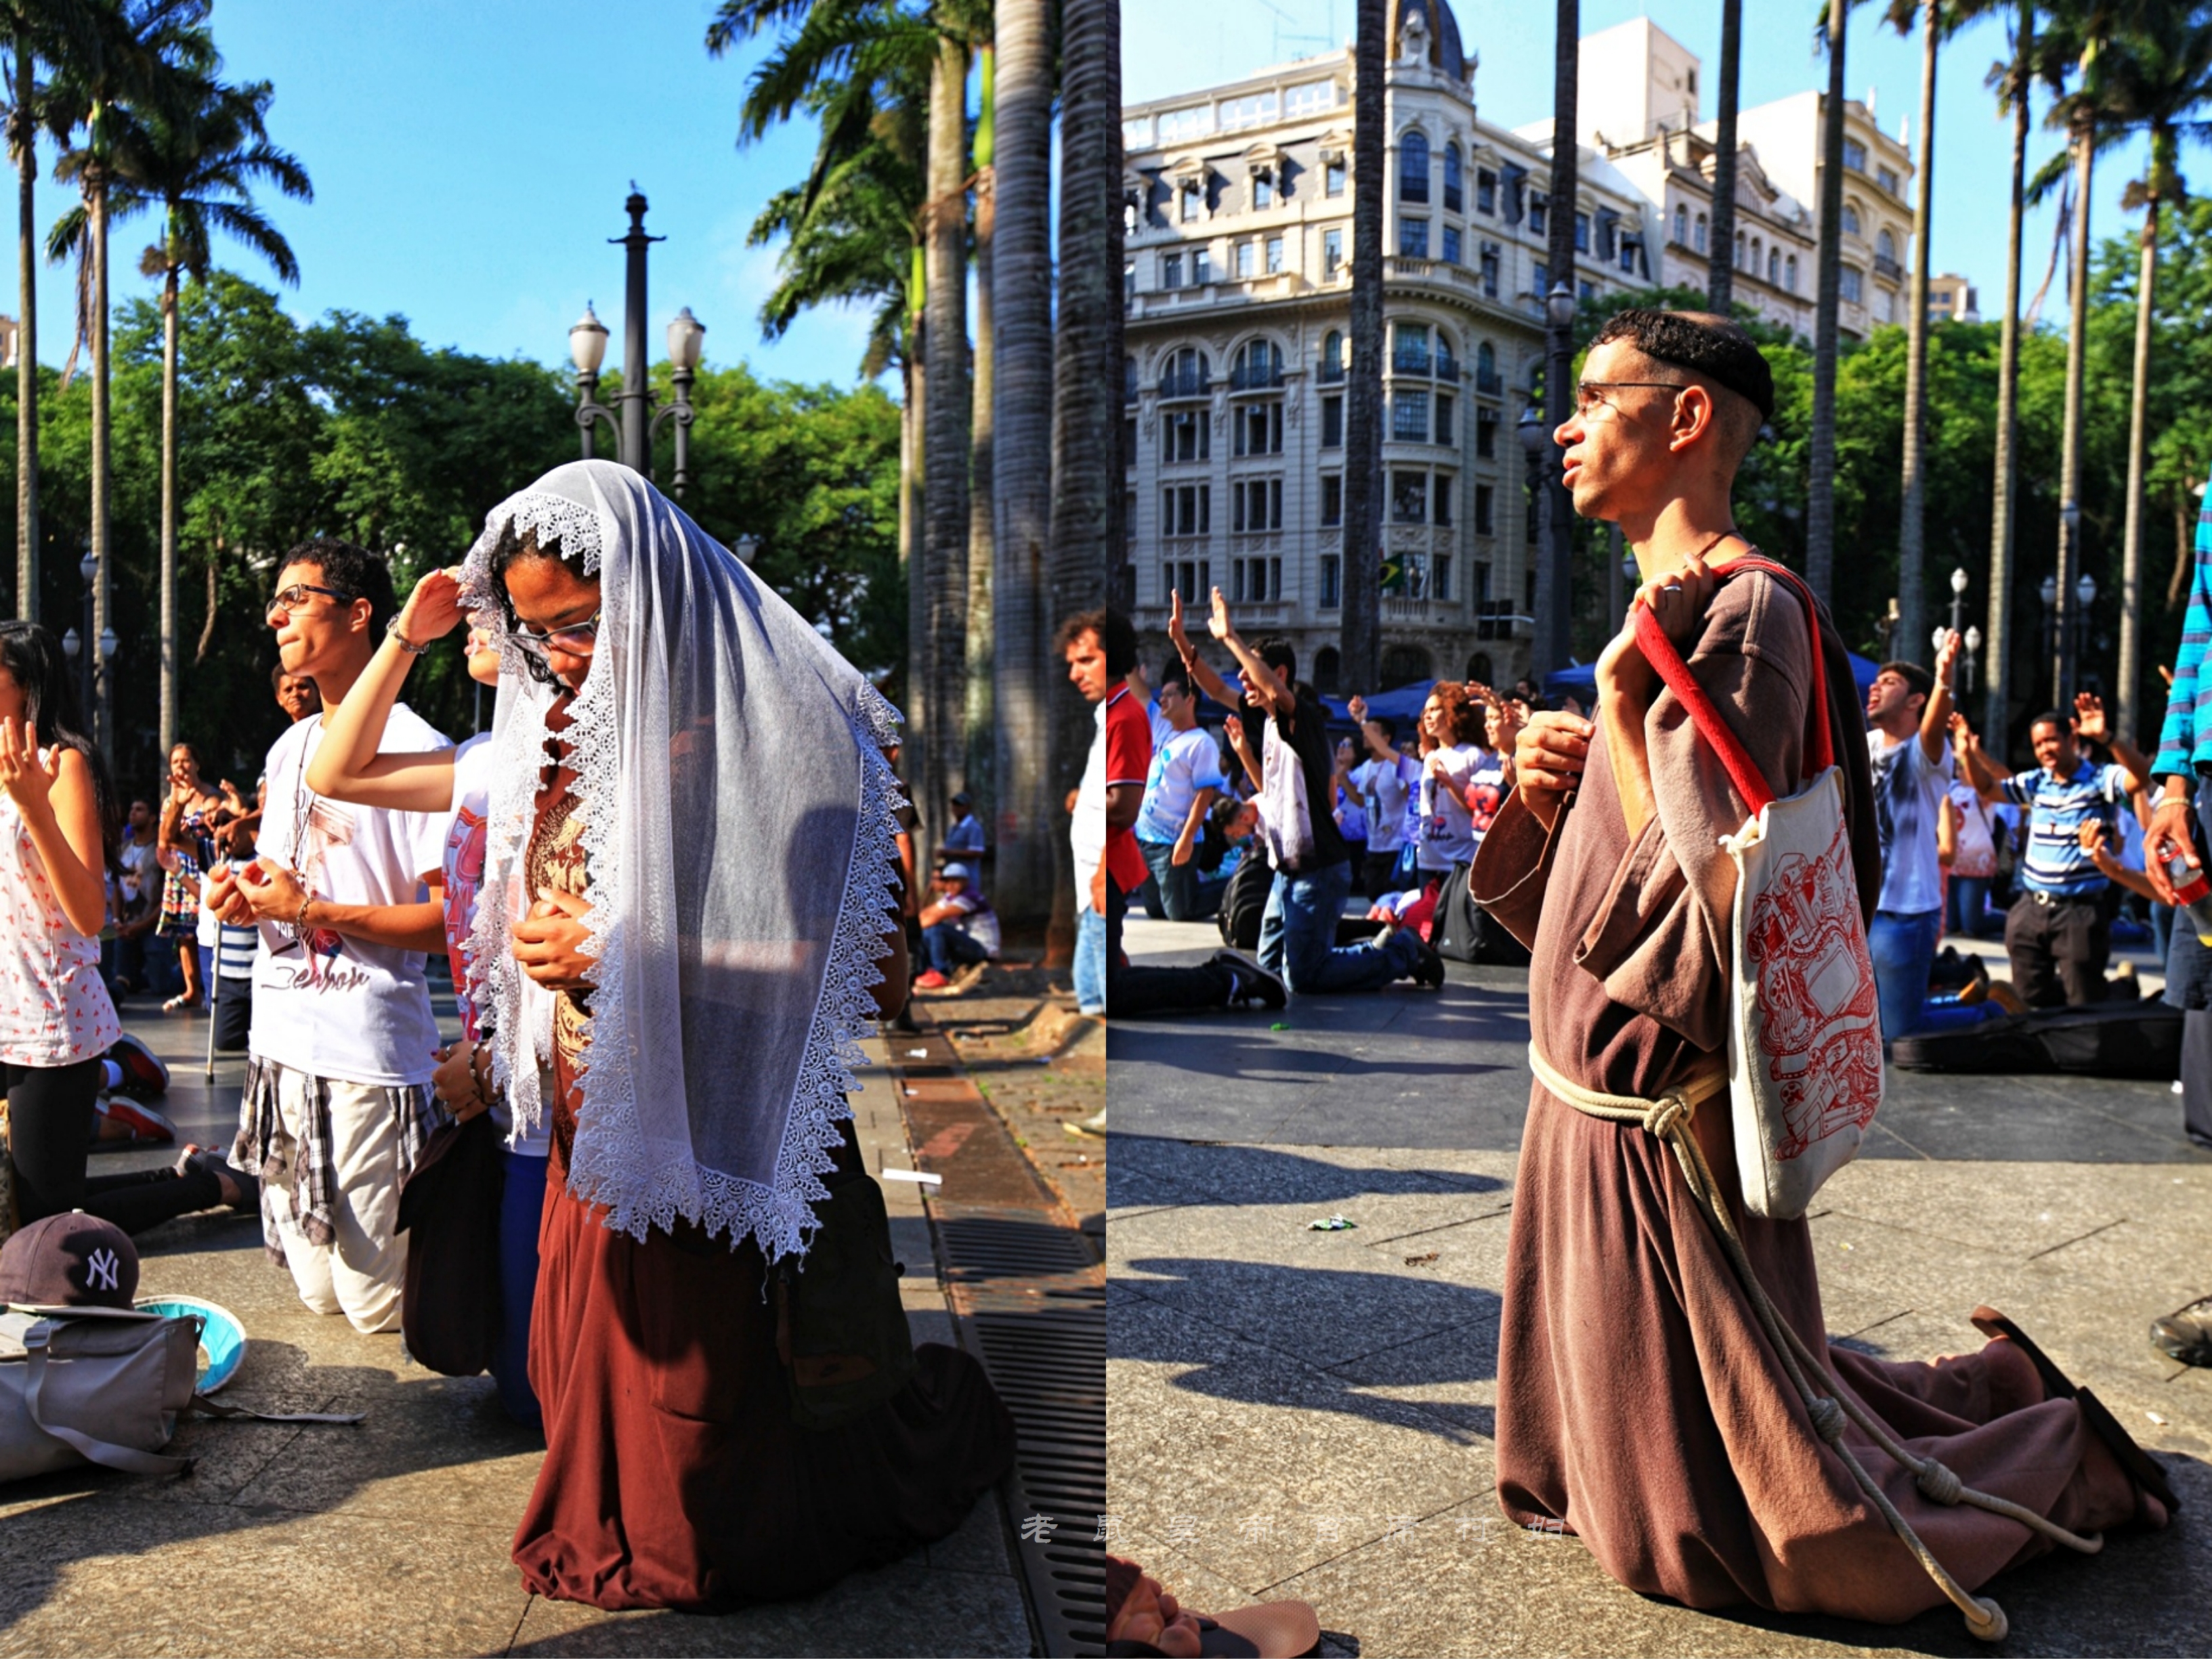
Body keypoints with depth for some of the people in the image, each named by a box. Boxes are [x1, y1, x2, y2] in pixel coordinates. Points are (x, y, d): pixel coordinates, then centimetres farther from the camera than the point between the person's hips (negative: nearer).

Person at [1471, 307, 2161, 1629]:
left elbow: (1717, 909, -26)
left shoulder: (1747, 614, -19)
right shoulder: (1670, 615, 11)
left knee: (1738, 1525, 6)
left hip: (1670, 1120, -9)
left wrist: (1625, 712, -22)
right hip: (1596, 1105, 9)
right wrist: (1547, 790, -3)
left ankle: (2058, 1454, 27)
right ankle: (1997, 1391, 37)